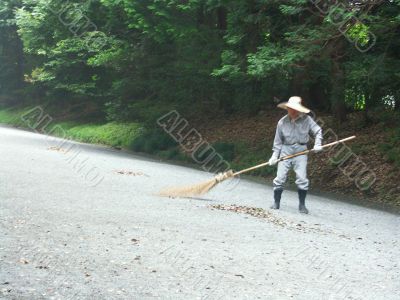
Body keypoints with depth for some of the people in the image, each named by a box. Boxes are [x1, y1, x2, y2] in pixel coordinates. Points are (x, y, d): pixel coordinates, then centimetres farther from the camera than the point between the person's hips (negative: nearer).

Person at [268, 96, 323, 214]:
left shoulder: (306, 119, -5)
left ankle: (302, 205, 6)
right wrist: (275, 155, 3)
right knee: (280, 177, 0)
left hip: (300, 151, -1)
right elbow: (278, 140, 7)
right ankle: (276, 203, 14)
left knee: (302, 178, -7)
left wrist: (317, 144, -12)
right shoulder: (282, 122, 0)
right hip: (286, 150, 1)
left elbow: (317, 131, 3)